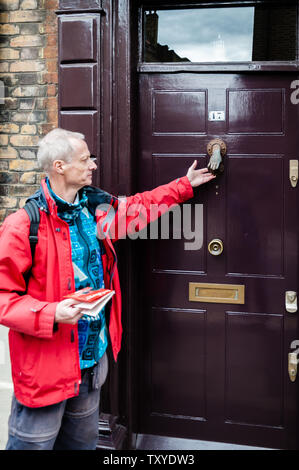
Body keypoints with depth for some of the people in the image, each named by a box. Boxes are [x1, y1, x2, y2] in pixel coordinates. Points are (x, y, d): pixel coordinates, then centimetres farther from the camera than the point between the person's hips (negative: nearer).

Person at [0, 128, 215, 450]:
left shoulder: (98, 209, 3)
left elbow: (140, 205, 22)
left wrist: (185, 185, 26)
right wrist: (51, 314, -29)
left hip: (93, 355, 7)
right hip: (45, 365, -7)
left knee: (83, 439, 24)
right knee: (35, 443, 9)